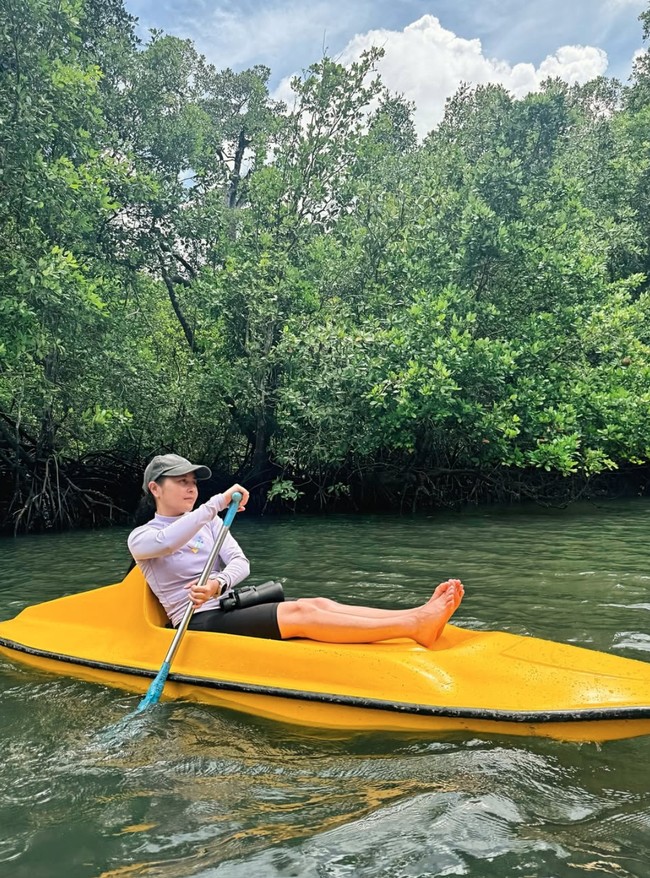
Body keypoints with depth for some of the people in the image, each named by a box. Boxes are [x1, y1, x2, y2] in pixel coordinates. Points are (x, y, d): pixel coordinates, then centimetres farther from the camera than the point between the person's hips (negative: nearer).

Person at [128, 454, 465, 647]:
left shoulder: (209, 523, 16)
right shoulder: (140, 538, 0)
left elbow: (241, 563, 1)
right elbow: (165, 542, -27)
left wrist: (217, 584, -21)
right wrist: (218, 502, -28)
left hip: (229, 607, 6)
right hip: (199, 624, -6)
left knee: (319, 604, -19)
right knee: (301, 613, -27)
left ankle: (418, 615, -34)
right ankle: (415, 626, -38)